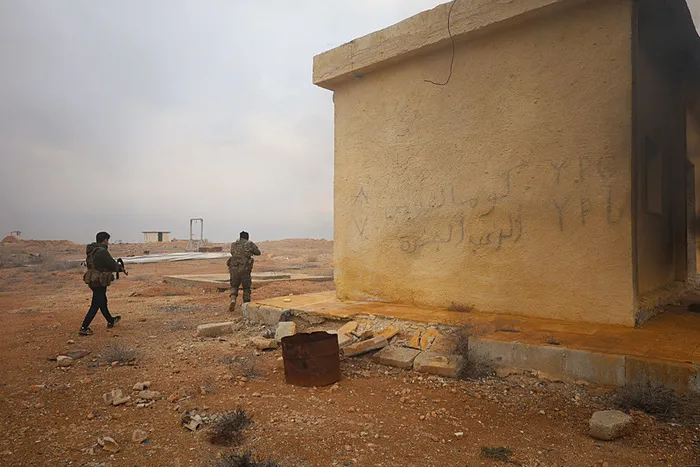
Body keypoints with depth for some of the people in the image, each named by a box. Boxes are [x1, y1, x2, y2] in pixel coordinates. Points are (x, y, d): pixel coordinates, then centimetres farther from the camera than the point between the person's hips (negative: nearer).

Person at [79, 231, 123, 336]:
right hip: (99, 283, -10)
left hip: (93, 282, 10)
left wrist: (116, 266, 11)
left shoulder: (92, 251, 9)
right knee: (95, 306, -2)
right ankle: (84, 328, 1)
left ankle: (111, 321, 39)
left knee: (103, 302, 23)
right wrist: (120, 268, 4)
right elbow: (113, 265, -17)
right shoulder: (102, 252, -21)